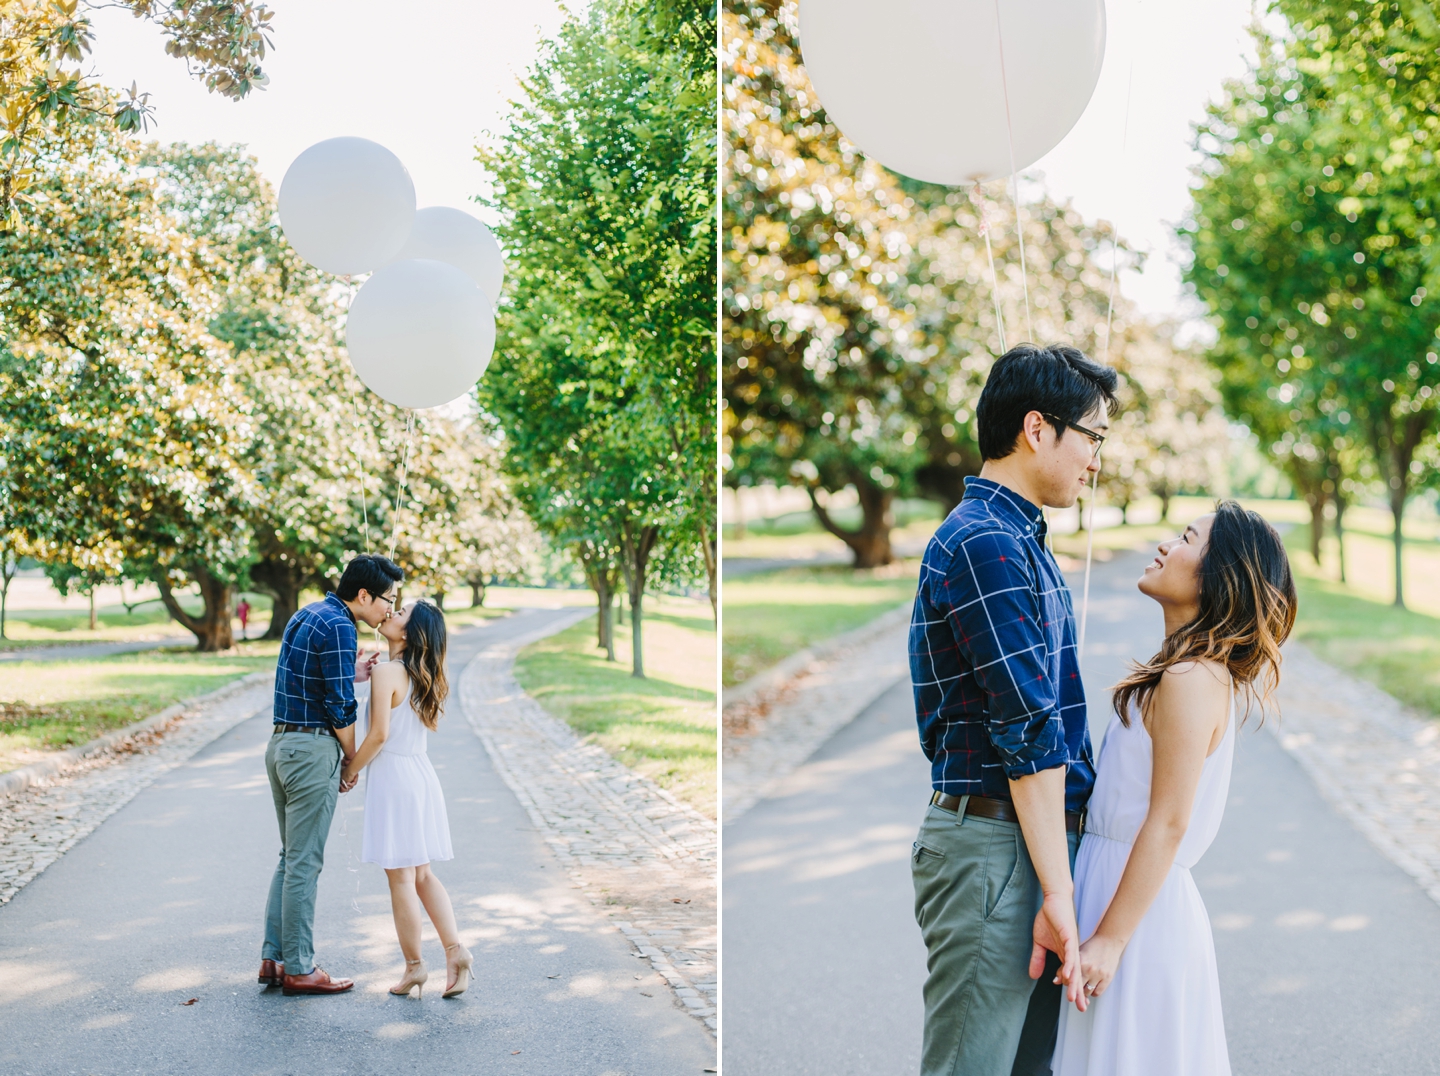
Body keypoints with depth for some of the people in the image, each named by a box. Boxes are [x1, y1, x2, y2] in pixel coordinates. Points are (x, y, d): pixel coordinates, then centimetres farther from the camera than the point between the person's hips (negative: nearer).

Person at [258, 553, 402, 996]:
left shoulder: (307, 615, 14)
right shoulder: (338, 626, -15)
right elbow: (339, 707, -15)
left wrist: (351, 675, 13)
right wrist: (353, 761, -3)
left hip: (282, 744, 10)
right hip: (312, 749, -10)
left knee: (291, 858, 16)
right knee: (304, 863, -3)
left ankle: (273, 958, 18)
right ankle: (298, 968, 4)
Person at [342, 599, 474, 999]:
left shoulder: (387, 672, -15)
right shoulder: (425, 676, 8)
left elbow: (379, 733, -19)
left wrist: (351, 769, -4)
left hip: (392, 775, -8)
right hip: (421, 774, 8)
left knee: (401, 878, 2)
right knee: (422, 874, 15)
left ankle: (414, 966, 9)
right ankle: (455, 950, 4)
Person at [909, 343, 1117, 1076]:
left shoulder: (1019, 540, 18)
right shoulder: (985, 544, -15)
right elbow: (1028, 732, -19)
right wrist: (1057, 889, -18)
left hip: (1035, 835, 10)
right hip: (994, 849, -10)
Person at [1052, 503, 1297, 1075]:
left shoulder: (1189, 680, -19)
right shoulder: (1198, 669, 9)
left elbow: (1168, 824, -21)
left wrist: (1110, 939, -19)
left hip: (1139, 906, -9)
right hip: (1119, 885, 9)